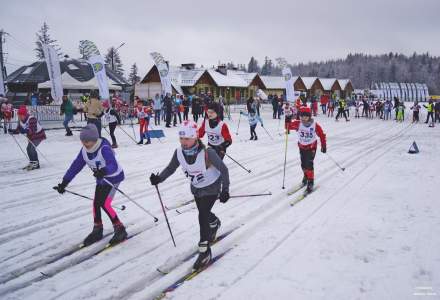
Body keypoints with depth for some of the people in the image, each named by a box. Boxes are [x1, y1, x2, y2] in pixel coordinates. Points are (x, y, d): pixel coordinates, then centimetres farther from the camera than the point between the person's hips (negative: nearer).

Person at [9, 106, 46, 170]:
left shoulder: (32, 119, -28)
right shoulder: (21, 121, -1)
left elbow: (33, 130, -37)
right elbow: (18, 129, 3)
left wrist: (25, 131, -49)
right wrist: (13, 131, -15)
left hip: (39, 135, -9)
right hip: (31, 136, 9)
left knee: (31, 148, -20)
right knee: (29, 149, 9)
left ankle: (36, 163, -10)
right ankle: (32, 162, 24)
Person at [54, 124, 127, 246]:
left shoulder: (104, 149, -31)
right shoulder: (84, 150, -9)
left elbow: (113, 166, -43)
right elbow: (75, 166, -3)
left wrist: (103, 171, -64)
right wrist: (64, 183, -4)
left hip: (113, 177, -7)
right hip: (101, 179, 8)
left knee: (104, 204, -14)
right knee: (96, 203, 8)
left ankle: (120, 230, -1)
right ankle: (97, 231, 26)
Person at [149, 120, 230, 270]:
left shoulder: (207, 153, -34)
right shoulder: (179, 152, -21)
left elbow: (223, 169, -23)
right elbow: (171, 168, -5)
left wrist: (225, 190, -26)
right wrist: (159, 178, -22)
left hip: (212, 187, -6)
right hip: (196, 188, 6)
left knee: (203, 216, -17)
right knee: (204, 213, 24)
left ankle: (205, 251, -3)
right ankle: (215, 223, 60)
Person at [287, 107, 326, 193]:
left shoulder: (315, 125, -18)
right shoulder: (298, 124, -13)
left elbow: (322, 135, -7)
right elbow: (289, 126, -11)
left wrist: (323, 146, -3)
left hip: (311, 147, -3)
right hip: (302, 147, 4)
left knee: (309, 164, -14)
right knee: (303, 164, 14)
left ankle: (310, 182, -2)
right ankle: (306, 175, 43)